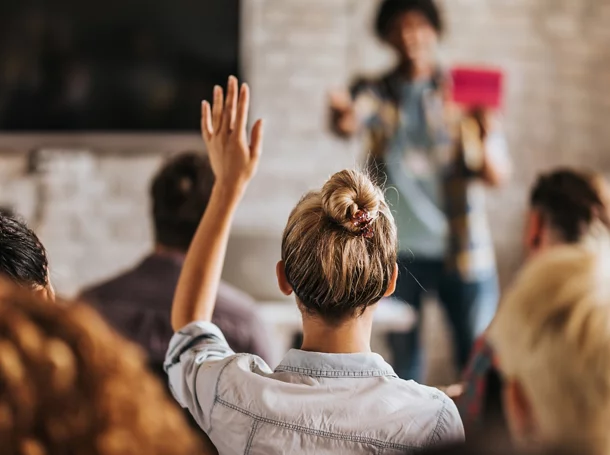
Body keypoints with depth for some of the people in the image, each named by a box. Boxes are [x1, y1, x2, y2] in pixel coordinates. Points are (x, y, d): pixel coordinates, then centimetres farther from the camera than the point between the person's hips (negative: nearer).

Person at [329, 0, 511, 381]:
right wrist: (343, 117, -46)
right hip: (397, 251, 1)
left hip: (462, 250, 0)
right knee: (403, 362, 4)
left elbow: (499, 177, -4)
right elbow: (351, 121, -22)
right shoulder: (376, 92, 2)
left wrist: (486, 139, -26)